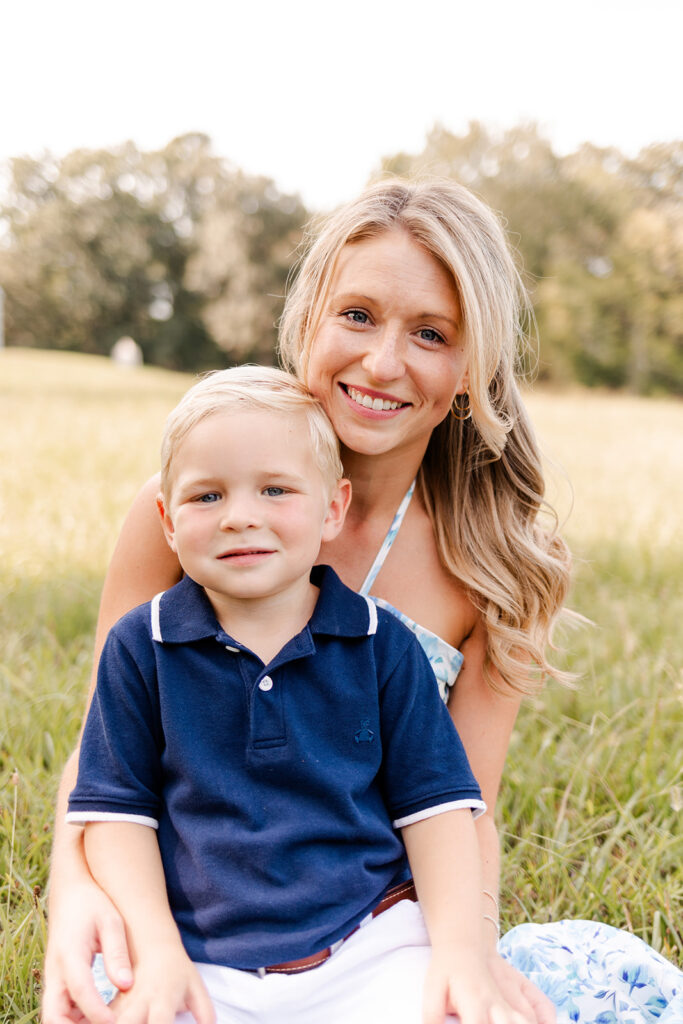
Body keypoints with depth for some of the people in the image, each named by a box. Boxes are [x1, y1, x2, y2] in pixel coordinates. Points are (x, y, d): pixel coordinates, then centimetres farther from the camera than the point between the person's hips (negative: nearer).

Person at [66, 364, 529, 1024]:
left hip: (369, 948, 0)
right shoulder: (140, 648, 2)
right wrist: (158, 950, -9)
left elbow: (434, 803, 4)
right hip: (202, 962, 0)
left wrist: (459, 949, -9)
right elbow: (116, 809, 3)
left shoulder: (382, 644, 3)